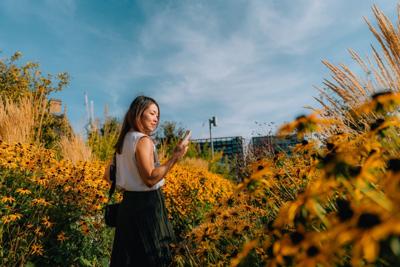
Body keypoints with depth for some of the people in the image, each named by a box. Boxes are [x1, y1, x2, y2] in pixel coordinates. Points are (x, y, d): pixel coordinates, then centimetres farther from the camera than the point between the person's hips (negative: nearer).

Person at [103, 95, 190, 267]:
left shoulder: (123, 141, 10)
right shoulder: (143, 140, -16)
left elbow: (107, 175, 16)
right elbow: (150, 179, -24)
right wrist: (176, 156, -24)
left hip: (128, 204, 9)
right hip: (147, 205, -9)